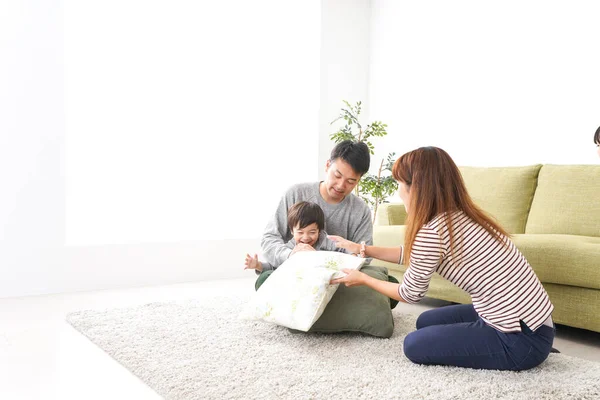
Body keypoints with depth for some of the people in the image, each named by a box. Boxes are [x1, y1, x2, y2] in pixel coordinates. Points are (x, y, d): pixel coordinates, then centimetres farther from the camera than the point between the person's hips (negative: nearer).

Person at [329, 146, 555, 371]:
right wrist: (362, 249, 27)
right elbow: (413, 254, 22)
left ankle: (509, 359, 2)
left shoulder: (432, 232, -21)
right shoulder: (462, 217, 6)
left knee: (415, 345, -2)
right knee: (426, 322, 19)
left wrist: (363, 279, 11)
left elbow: (410, 294, -4)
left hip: (522, 340, -9)